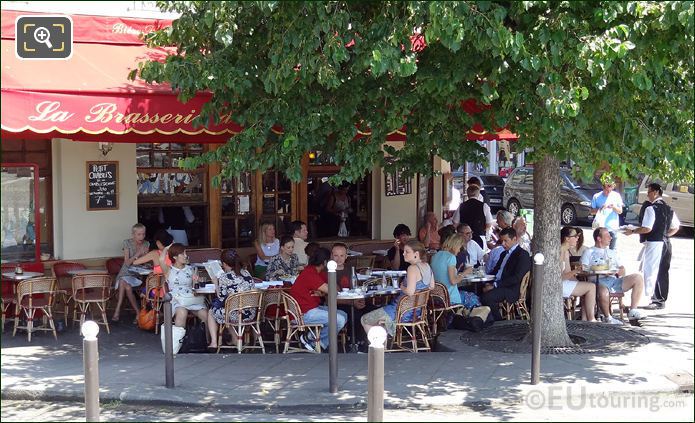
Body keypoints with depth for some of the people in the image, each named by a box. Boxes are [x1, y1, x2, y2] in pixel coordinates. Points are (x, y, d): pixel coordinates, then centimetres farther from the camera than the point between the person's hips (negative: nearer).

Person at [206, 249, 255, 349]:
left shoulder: (224, 278, -15)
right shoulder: (246, 273, 2)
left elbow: (221, 298, -11)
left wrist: (216, 283, 4)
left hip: (234, 316, -6)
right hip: (250, 314, 6)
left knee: (211, 312, 24)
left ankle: (214, 342, 18)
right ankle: (235, 338, 37)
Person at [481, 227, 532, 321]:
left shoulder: (522, 255, -5)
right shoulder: (504, 254, 24)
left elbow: (516, 278, -15)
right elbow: (495, 271, 24)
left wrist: (494, 285, -18)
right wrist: (489, 283, 0)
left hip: (512, 290, -8)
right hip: (498, 286, 8)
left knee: (487, 297, -30)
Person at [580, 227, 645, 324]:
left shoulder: (612, 252, 31)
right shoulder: (589, 252, 14)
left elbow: (622, 270, 25)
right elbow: (583, 271, 1)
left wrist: (618, 272, 1)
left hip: (614, 280, 6)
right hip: (599, 281, -6)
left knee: (638, 278, -15)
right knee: (603, 292, -41)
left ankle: (633, 311, -16)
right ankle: (608, 318, -18)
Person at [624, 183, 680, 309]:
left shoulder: (651, 208, -14)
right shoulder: (668, 209, 13)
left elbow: (647, 228, -19)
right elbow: (676, 227, 19)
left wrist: (632, 231, -7)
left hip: (653, 243, -9)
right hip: (665, 243, 9)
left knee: (650, 271, -4)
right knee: (662, 272, 13)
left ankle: (656, 299, -5)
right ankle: (662, 299, 19)